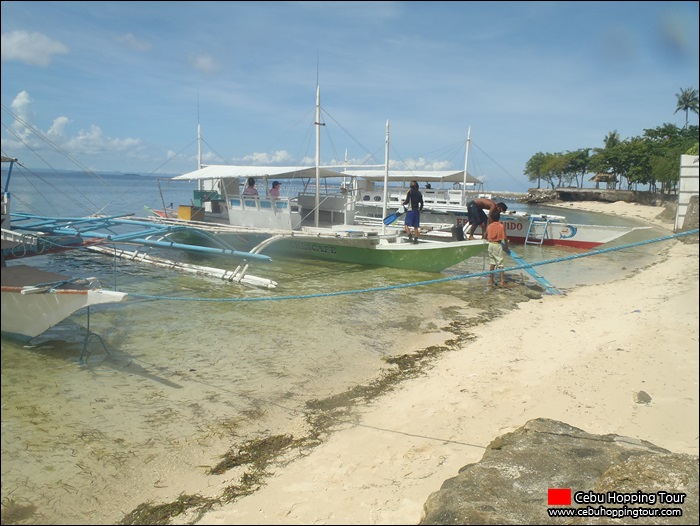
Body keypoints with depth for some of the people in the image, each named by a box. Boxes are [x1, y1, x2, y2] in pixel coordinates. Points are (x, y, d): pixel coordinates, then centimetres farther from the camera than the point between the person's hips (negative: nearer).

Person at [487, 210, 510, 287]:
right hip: (498, 245, -4)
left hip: (490, 244, 4)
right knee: (500, 263, -1)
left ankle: (492, 281, 14)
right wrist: (507, 247, 0)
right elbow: (505, 238, -11)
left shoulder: (489, 226, 4)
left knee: (492, 263, 12)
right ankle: (502, 281, -5)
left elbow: (486, 236, 13)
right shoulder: (501, 225, -7)